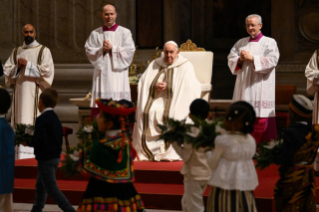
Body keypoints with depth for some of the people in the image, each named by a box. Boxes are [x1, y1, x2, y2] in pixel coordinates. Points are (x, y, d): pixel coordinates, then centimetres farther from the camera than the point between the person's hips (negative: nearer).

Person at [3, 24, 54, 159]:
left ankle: (28, 154, -14)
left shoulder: (43, 50, 3)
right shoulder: (16, 52, 16)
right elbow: (6, 70, 12)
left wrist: (28, 64, -12)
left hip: (35, 92, -4)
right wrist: (17, 67, -7)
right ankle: (21, 155, 4)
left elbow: (47, 70, -7)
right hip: (20, 92, 5)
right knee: (21, 123, 2)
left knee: (31, 124, -11)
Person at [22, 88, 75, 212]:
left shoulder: (42, 119, -17)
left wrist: (27, 142, -8)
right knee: (40, 187, 18)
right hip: (55, 156, 9)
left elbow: (40, 141, -25)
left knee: (52, 189, -6)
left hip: (46, 159, -9)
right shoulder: (55, 118, 11)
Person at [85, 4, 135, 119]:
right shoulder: (95, 34, 12)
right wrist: (102, 50, -11)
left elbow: (130, 51, -4)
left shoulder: (124, 32, 6)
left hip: (118, 74, -2)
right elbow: (89, 51, 5)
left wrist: (112, 48, -9)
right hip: (101, 74, 2)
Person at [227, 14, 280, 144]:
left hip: (261, 86, -4)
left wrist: (252, 58, -13)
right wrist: (240, 59, -8)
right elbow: (230, 60, 13)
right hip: (244, 86, 4)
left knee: (260, 119, -9)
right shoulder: (241, 43, 17)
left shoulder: (269, 43, 3)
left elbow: (272, 60, -10)